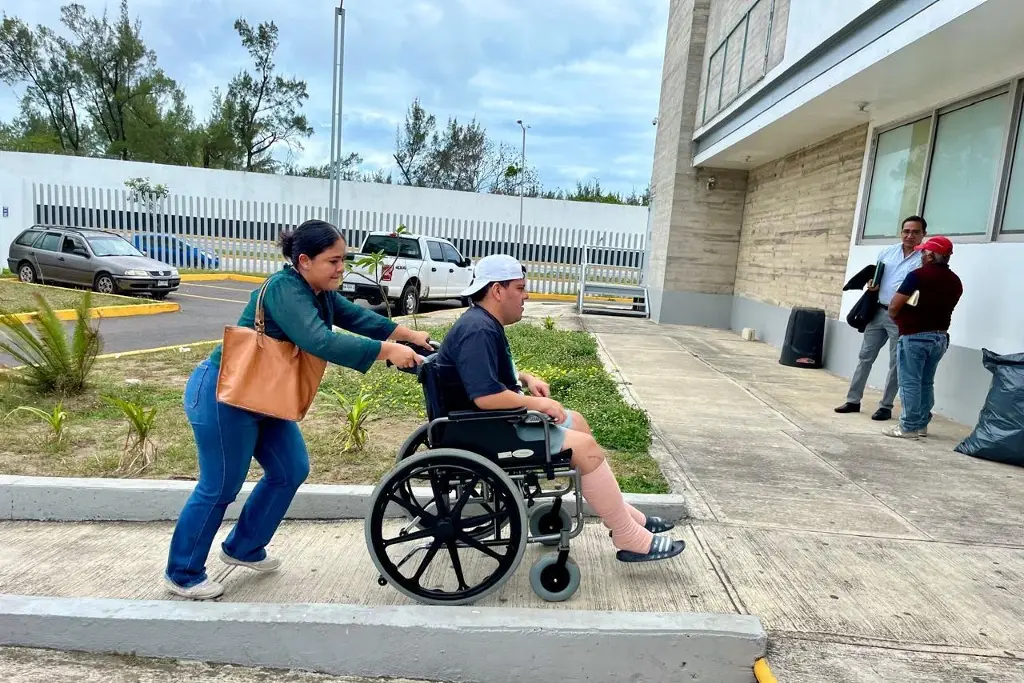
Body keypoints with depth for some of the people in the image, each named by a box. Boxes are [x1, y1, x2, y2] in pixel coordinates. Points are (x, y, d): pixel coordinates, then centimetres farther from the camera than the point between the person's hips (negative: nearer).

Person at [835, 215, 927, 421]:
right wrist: (871, 283, -1)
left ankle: (886, 406, 14)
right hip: (878, 312, 5)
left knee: (895, 364, 4)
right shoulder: (887, 252, 9)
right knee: (865, 357, 9)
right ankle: (853, 400, 17)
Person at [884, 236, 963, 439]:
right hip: (940, 336, 7)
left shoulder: (918, 275, -13)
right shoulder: (955, 281, 10)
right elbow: (943, 306, 17)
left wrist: (896, 317, 7)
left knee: (910, 382, -2)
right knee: (926, 382, 14)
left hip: (915, 336, -7)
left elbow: (894, 307, -13)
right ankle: (922, 424, 19)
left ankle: (909, 427, -1)